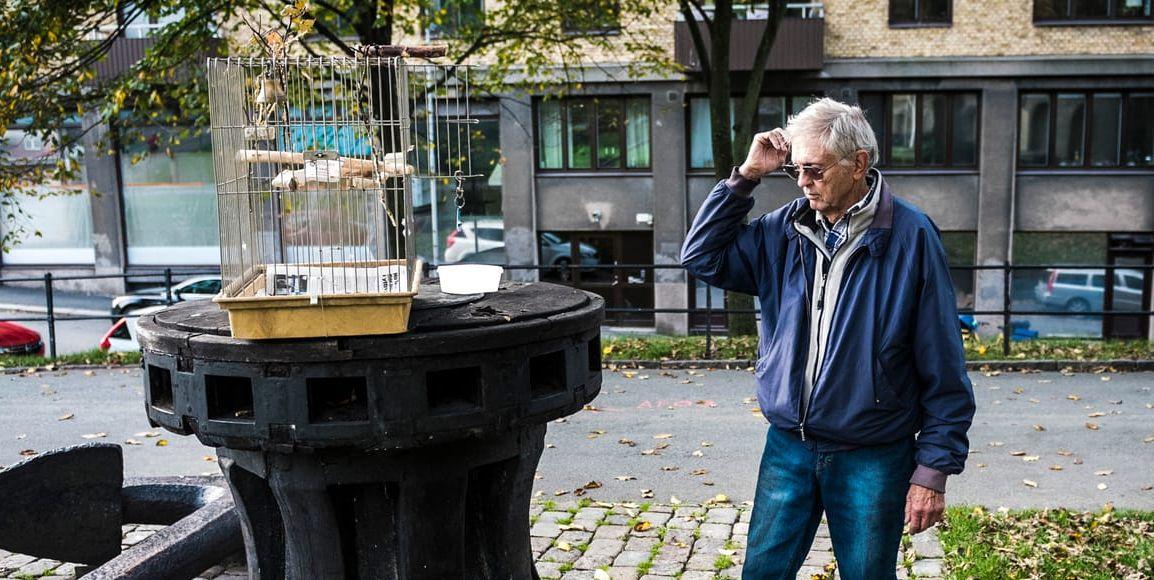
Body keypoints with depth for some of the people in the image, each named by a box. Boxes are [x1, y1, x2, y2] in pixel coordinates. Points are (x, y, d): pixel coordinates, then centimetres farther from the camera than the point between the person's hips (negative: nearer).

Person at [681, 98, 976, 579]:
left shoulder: (911, 236, -12)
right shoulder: (786, 229, 2)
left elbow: (942, 369, -11)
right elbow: (702, 257, 4)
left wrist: (934, 470, -11)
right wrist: (745, 176, -5)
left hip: (873, 458, -4)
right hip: (788, 447, 4)